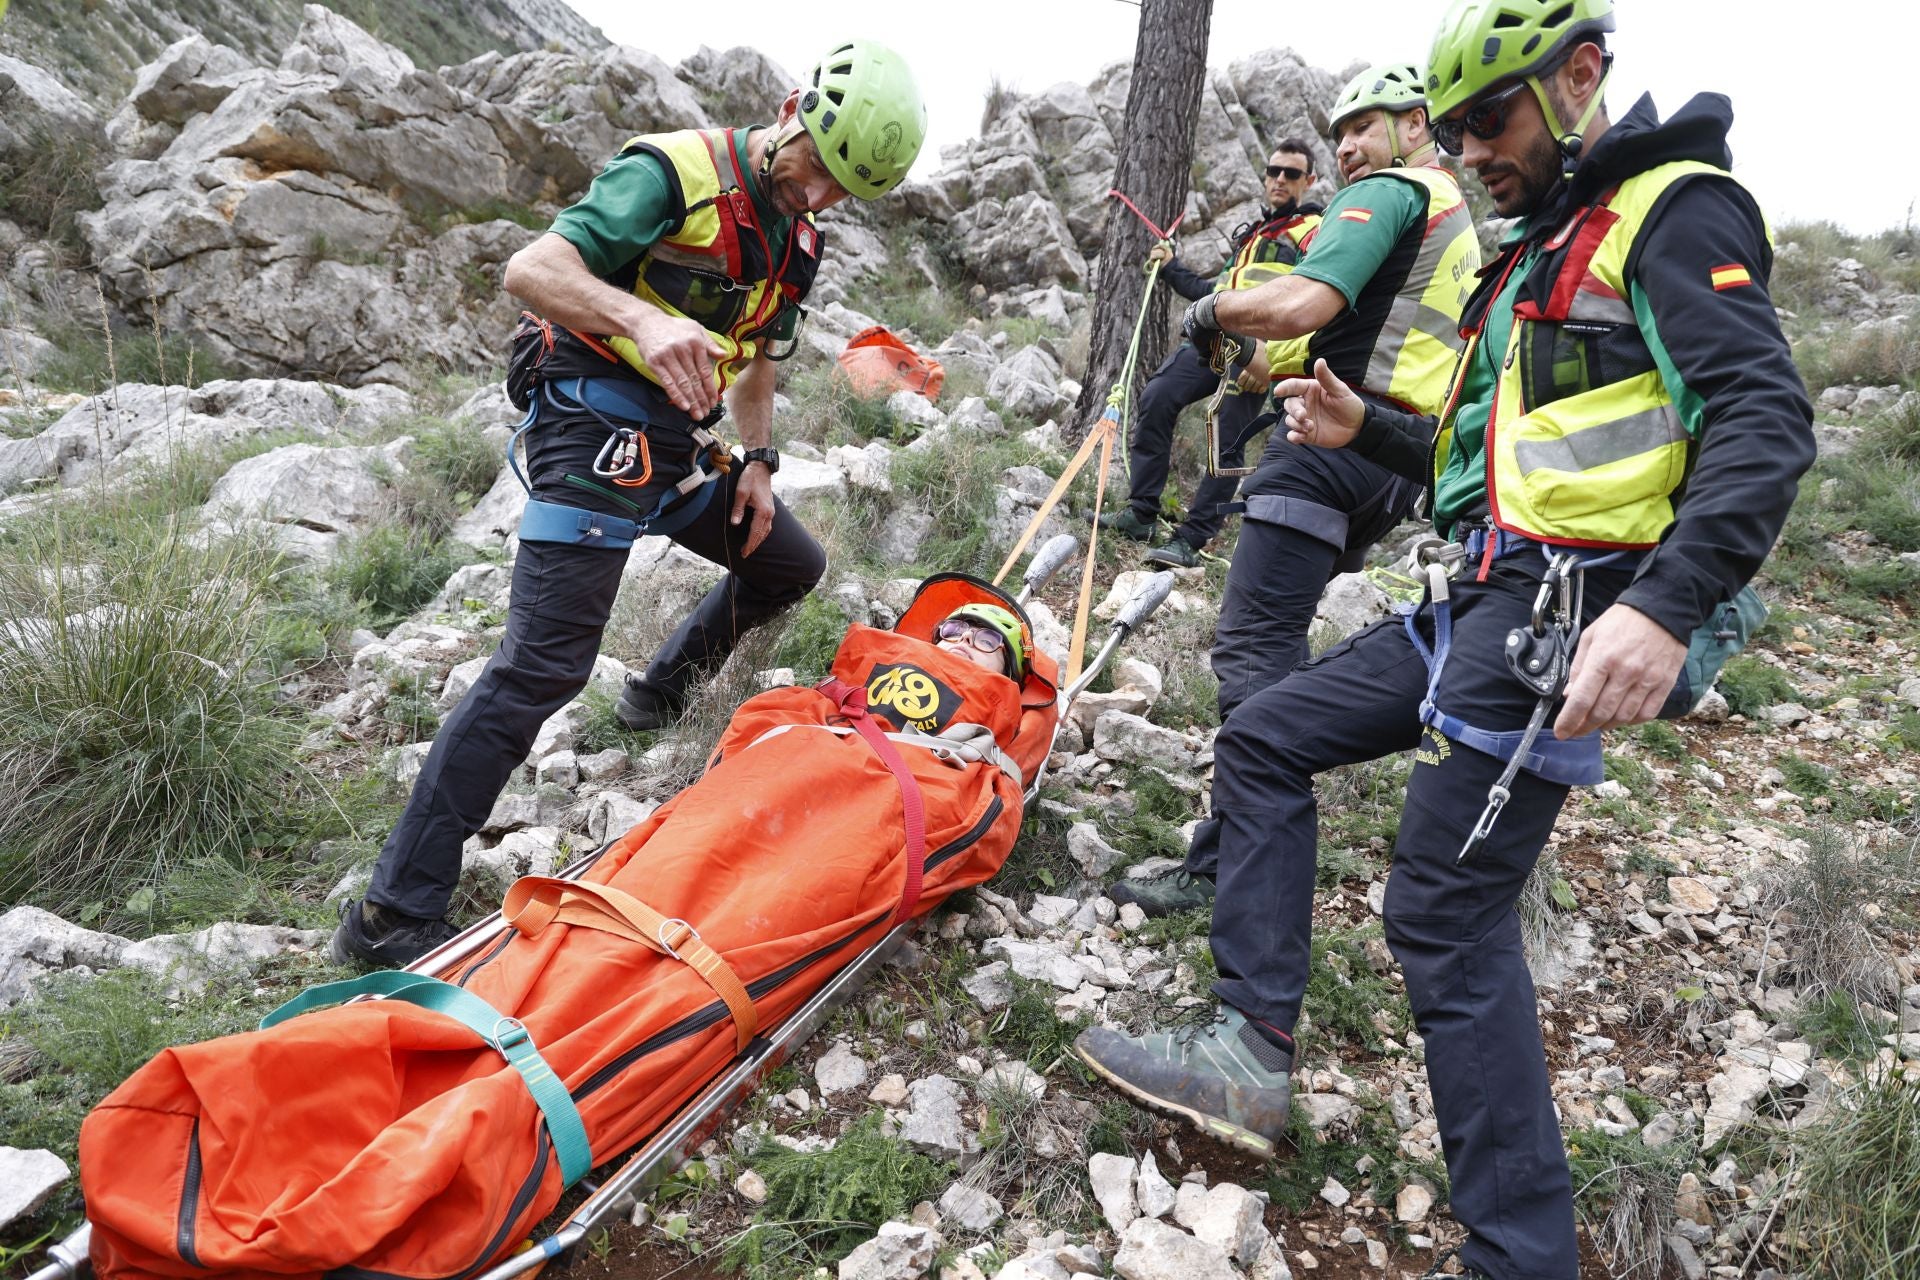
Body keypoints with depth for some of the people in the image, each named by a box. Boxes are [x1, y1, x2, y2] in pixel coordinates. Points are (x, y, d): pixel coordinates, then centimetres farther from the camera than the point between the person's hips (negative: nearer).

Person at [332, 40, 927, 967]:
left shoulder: (797, 236, 11)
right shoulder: (674, 172, -15)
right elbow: (529, 271, -26)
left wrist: (757, 459, 12)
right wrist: (643, 319, -43)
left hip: (676, 446, 9)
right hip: (593, 429, -9)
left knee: (791, 566, 19)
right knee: (543, 667, -16)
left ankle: (667, 685, 40)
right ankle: (394, 916, -11)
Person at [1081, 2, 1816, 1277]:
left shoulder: (1674, 212, -5)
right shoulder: (1544, 245, 24)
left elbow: (1765, 421, -20)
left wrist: (1665, 607, -34)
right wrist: (1363, 430, 10)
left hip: (1557, 617, -10)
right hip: (1478, 602, 10)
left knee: (1447, 908, -9)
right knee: (1262, 741, 9)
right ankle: (1257, 1046, 9)